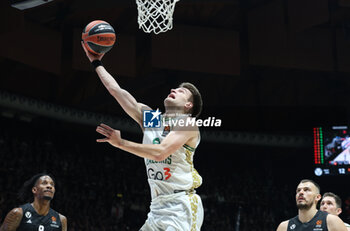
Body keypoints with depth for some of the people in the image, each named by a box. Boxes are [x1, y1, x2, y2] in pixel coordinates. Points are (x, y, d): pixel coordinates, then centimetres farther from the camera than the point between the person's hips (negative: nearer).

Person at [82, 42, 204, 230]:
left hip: (181, 206, -7)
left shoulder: (187, 124, -6)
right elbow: (115, 89, 17)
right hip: (158, 208, 7)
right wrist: (96, 62, 20)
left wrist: (120, 142, -17)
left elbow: (160, 152, -21)